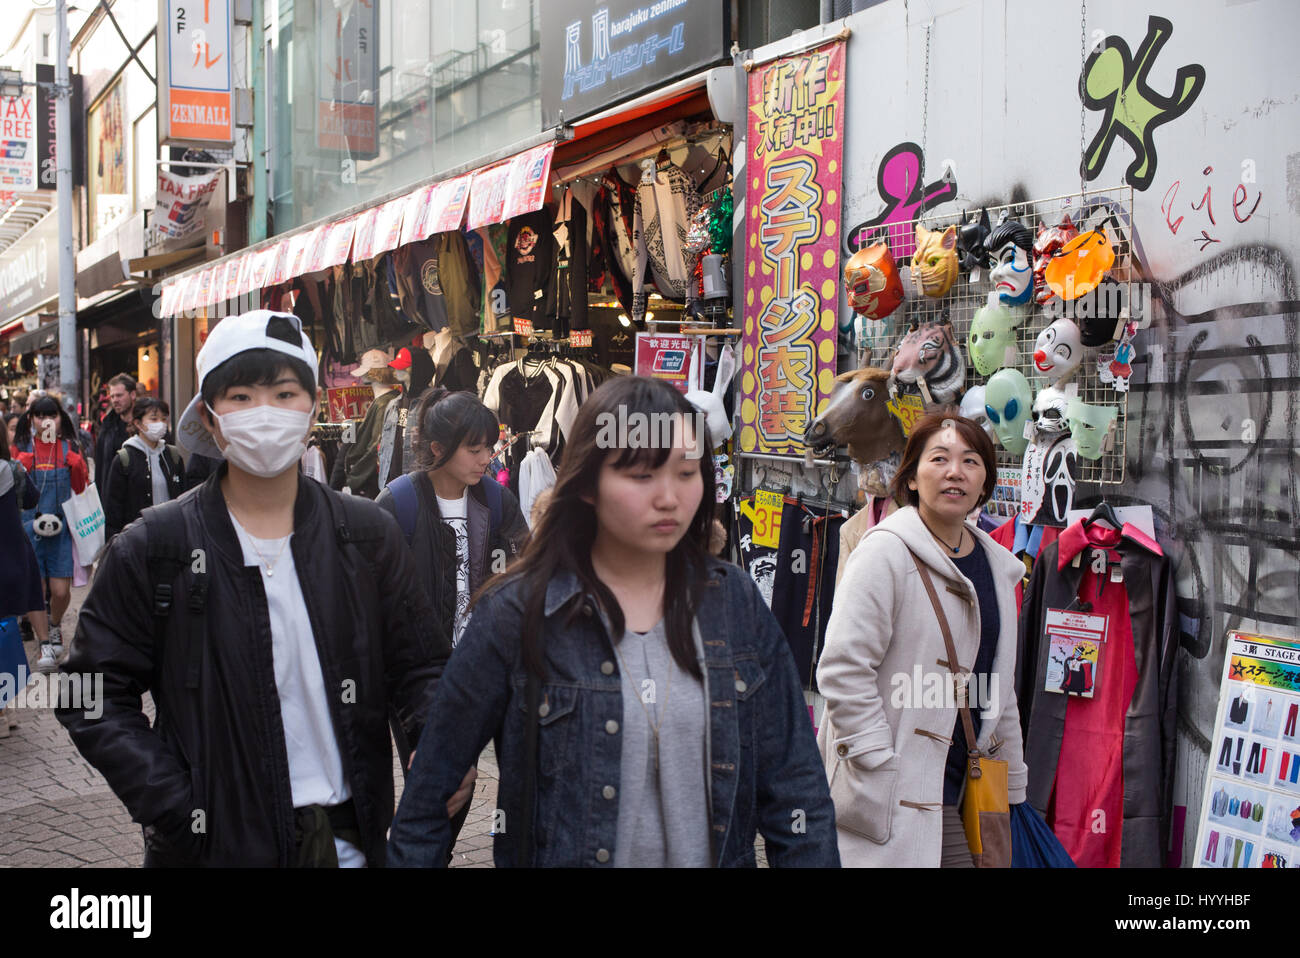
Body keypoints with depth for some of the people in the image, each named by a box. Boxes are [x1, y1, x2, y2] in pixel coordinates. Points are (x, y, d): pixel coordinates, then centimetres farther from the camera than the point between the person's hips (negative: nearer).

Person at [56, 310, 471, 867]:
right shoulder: (153, 549, -5)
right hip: (216, 843, -2)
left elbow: (419, 666, 6)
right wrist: (174, 810, -13)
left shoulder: (368, 534, 1)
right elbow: (97, 697, -3)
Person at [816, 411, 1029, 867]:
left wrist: (1011, 784, 20)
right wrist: (883, 771, -18)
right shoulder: (887, 551, -11)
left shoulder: (995, 564, 12)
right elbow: (842, 669, -17)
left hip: (963, 791, 7)